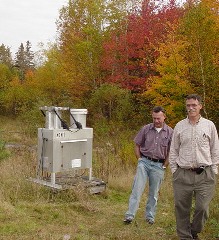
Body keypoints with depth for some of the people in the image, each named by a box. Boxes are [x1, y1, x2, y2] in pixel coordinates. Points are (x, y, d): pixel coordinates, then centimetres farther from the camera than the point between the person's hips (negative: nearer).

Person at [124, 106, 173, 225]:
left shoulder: (170, 132, -1)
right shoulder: (146, 129, 1)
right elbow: (137, 145, 10)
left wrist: (164, 166, 1)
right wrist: (139, 159, 2)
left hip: (158, 165, 0)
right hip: (144, 162, 0)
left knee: (154, 193, 9)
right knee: (137, 188, -7)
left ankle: (150, 217, 23)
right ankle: (130, 215, -5)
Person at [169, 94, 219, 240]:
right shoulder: (180, 126, 8)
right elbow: (173, 150, 13)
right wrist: (174, 170, 6)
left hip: (204, 174, -1)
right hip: (183, 174, 1)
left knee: (202, 208, -3)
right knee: (182, 209, 4)